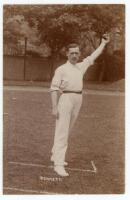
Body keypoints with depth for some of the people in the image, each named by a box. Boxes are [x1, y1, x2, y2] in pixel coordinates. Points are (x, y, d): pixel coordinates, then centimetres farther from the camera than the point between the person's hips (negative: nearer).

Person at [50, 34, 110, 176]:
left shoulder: (82, 66, 14)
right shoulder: (61, 69, -4)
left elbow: (93, 56, 27)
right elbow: (54, 88, -8)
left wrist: (103, 43, 32)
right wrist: (54, 107, -16)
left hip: (78, 100, 6)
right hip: (65, 99, -6)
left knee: (67, 129, 14)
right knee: (62, 131, -11)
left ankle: (55, 155, 28)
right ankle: (58, 164, -13)